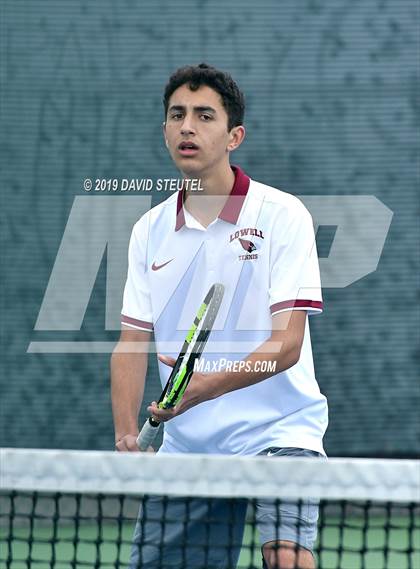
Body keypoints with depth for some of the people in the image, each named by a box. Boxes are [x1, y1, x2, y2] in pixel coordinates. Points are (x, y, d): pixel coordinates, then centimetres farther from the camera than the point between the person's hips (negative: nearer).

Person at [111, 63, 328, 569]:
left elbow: (287, 343, -12)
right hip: (183, 446, 5)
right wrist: (127, 435, -9)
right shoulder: (150, 230, 9)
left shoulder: (282, 215, -5)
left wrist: (202, 387, -25)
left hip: (275, 429, -5)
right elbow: (131, 344, 7)